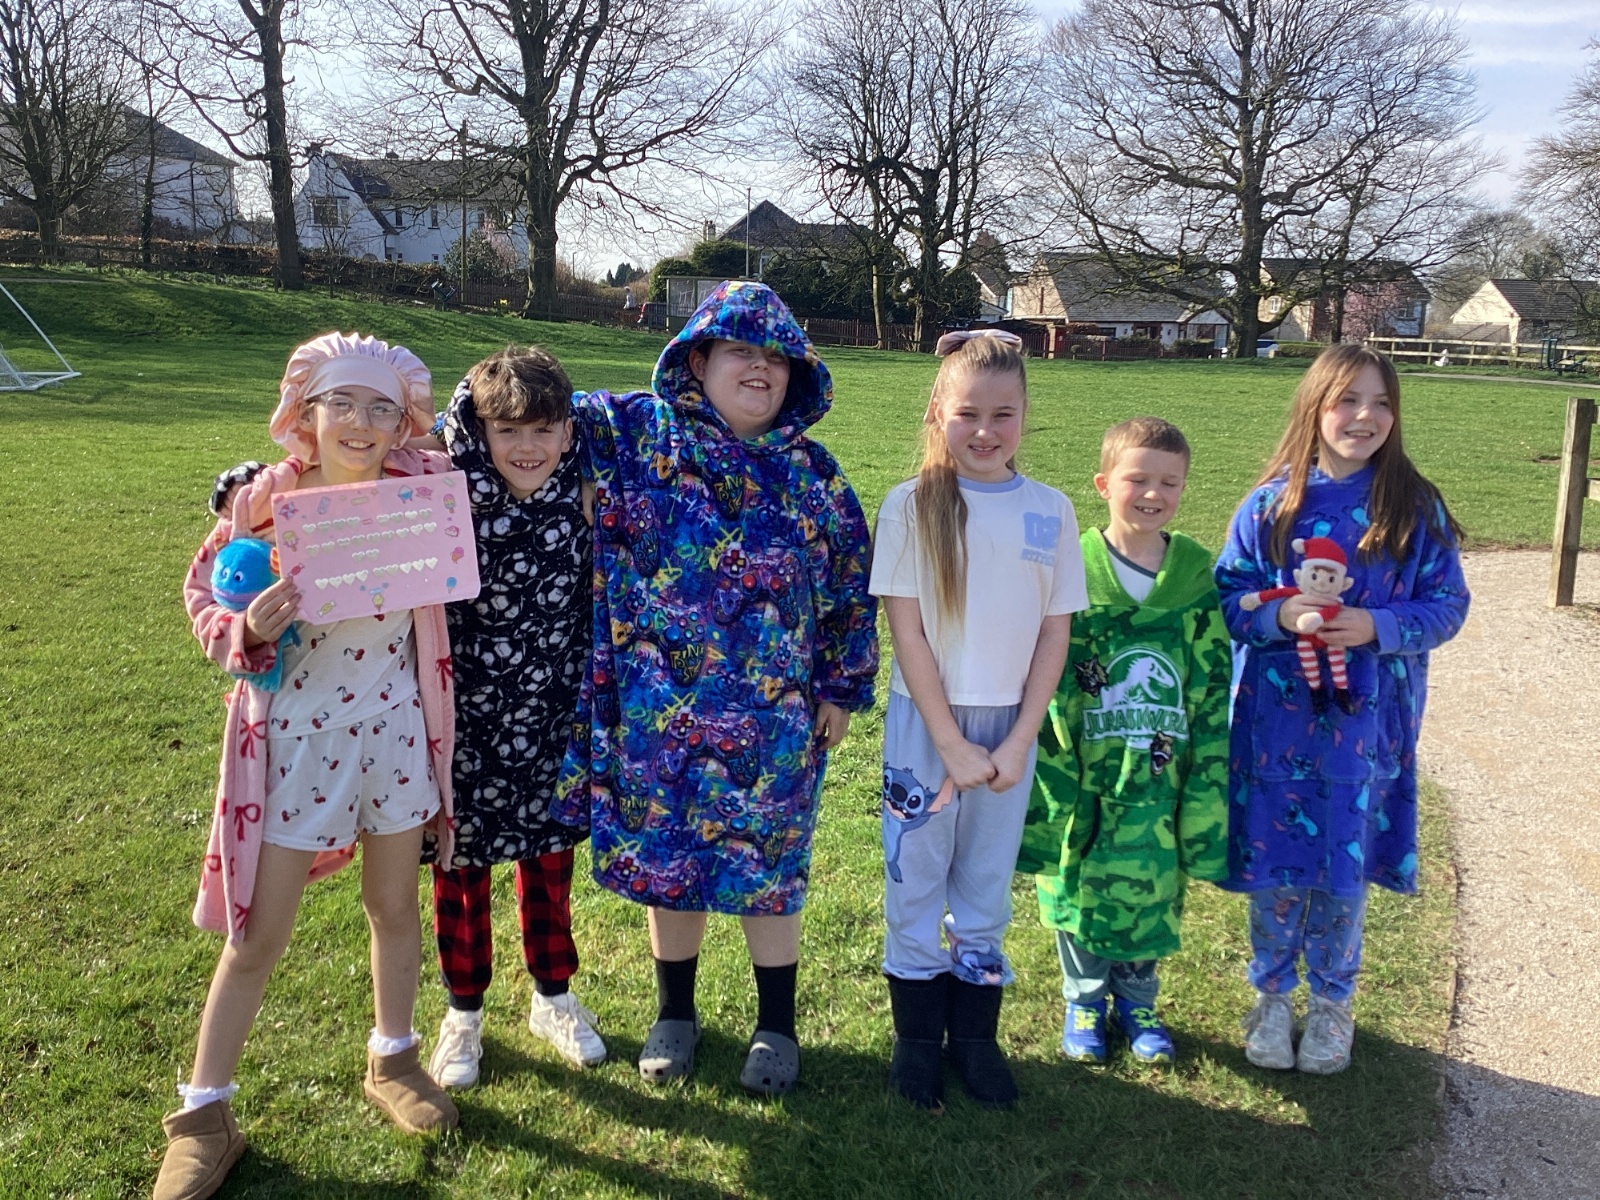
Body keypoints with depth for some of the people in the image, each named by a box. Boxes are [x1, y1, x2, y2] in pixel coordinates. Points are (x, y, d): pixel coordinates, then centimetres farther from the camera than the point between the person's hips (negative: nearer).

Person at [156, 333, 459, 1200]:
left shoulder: (421, 487, -7)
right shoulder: (267, 499, -12)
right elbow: (204, 590, -2)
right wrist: (247, 629, -21)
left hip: (393, 725, 2)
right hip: (294, 731, -2)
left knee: (394, 904, 17)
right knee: (258, 933, 6)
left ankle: (392, 1059, 40)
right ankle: (204, 1111, 24)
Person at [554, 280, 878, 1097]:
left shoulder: (811, 471, 2)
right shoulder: (638, 433, -2)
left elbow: (851, 584, 7)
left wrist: (843, 689, 6)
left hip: (774, 718, 0)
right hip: (657, 711, 0)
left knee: (767, 866, 9)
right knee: (663, 859, 12)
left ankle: (776, 1026, 29)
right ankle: (675, 1013, 34)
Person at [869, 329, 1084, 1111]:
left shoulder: (1050, 511, -1)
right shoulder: (912, 505, -9)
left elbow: (1055, 632, 1)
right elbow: (906, 631, -10)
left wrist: (1018, 741, -6)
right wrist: (951, 744, -12)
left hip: (1010, 727, 2)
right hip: (925, 724, -2)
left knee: (987, 890, 14)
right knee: (915, 884, 9)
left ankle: (975, 1037, 29)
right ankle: (917, 1038, 26)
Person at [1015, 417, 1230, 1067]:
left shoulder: (1199, 573, -1)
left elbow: (1214, 687, 4)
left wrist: (1207, 783, 2)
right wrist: (1053, 772, -8)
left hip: (1162, 776, 2)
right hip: (1084, 772, -2)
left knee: (1154, 891, 12)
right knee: (1079, 888, 10)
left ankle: (1136, 1001, 36)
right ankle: (1083, 1002, 33)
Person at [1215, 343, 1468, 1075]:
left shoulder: (1415, 506, -1)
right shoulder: (1271, 503, -1)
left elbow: (1447, 604, 0)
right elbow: (1226, 596, 1)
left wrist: (1377, 626, -17)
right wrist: (1281, 614, -19)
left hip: (1365, 724, 0)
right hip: (1274, 719, 0)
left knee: (1344, 870, 10)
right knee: (1274, 864, 8)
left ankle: (1332, 1002, 32)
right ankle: (1272, 995, 30)